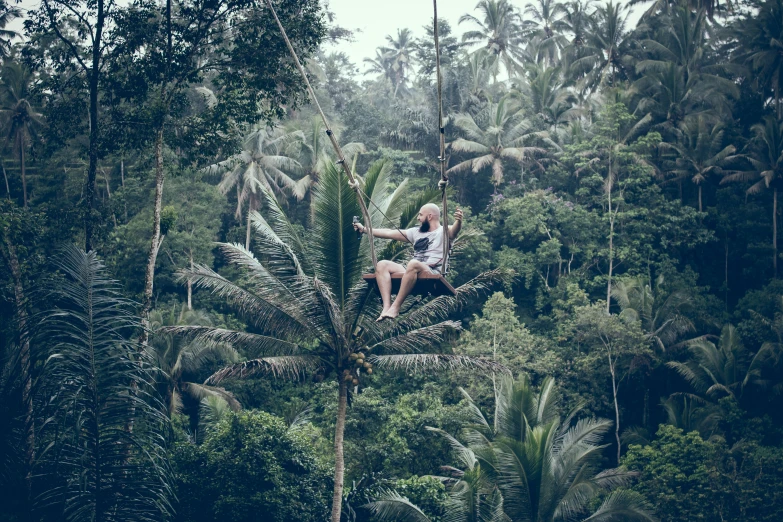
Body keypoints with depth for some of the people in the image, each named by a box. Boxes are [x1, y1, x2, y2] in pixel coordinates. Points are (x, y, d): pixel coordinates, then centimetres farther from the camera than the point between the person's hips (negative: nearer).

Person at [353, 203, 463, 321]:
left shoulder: (443, 232, 4)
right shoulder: (416, 232, 25)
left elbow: (453, 231, -21)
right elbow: (389, 233, 27)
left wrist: (458, 221, -45)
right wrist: (364, 229, 28)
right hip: (412, 271, 7)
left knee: (413, 264, -37)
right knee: (382, 265, -10)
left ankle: (395, 307, -36)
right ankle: (386, 307, -29)